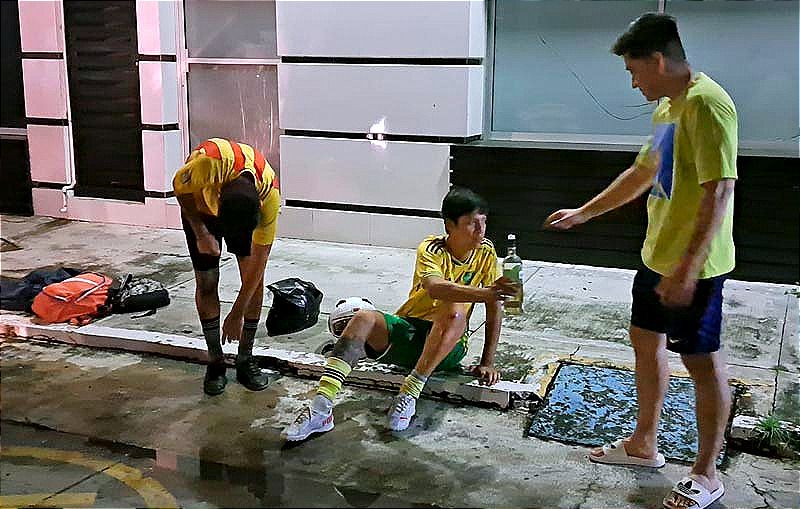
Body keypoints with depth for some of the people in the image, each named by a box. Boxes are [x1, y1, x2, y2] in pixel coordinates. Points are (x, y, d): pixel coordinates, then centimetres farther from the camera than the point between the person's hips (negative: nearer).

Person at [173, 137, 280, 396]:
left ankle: (245, 359, 6)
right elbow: (180, 189, -18)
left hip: (248, 208, 1)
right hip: (201, 204, 0)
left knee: (254, 278, -9)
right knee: (207, 282, -5)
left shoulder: (270, 196, -37)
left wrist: (237, 314, -21)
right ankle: (215, 361, 8)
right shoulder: (207, 163, -45)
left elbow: (257, 264, -26)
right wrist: (201, 234, -17)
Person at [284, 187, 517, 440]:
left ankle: (410, 392, -29)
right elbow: (435, 288, -33)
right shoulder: (431, 249, -11)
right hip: (407, 330, 0)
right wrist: (485, 293, -47)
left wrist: (487, 363, -8)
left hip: (448, 346, 0)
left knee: (455, 311, -34)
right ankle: (321, 409, -37)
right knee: (363, 318, -29)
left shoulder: (485, 253, -3)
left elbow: (494, 309, -2)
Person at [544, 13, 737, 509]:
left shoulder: (705, 103, -19)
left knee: (703, 361, 2)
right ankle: (644, 444, 35)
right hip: (657, 255, 10)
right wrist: (582, 213, 27)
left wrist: (687, 269, -27)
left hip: (693, 265, -10)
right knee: (646, 342, 18)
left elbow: (719, 192, -25)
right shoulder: (667, 107, 11)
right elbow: (642, 174, 23)